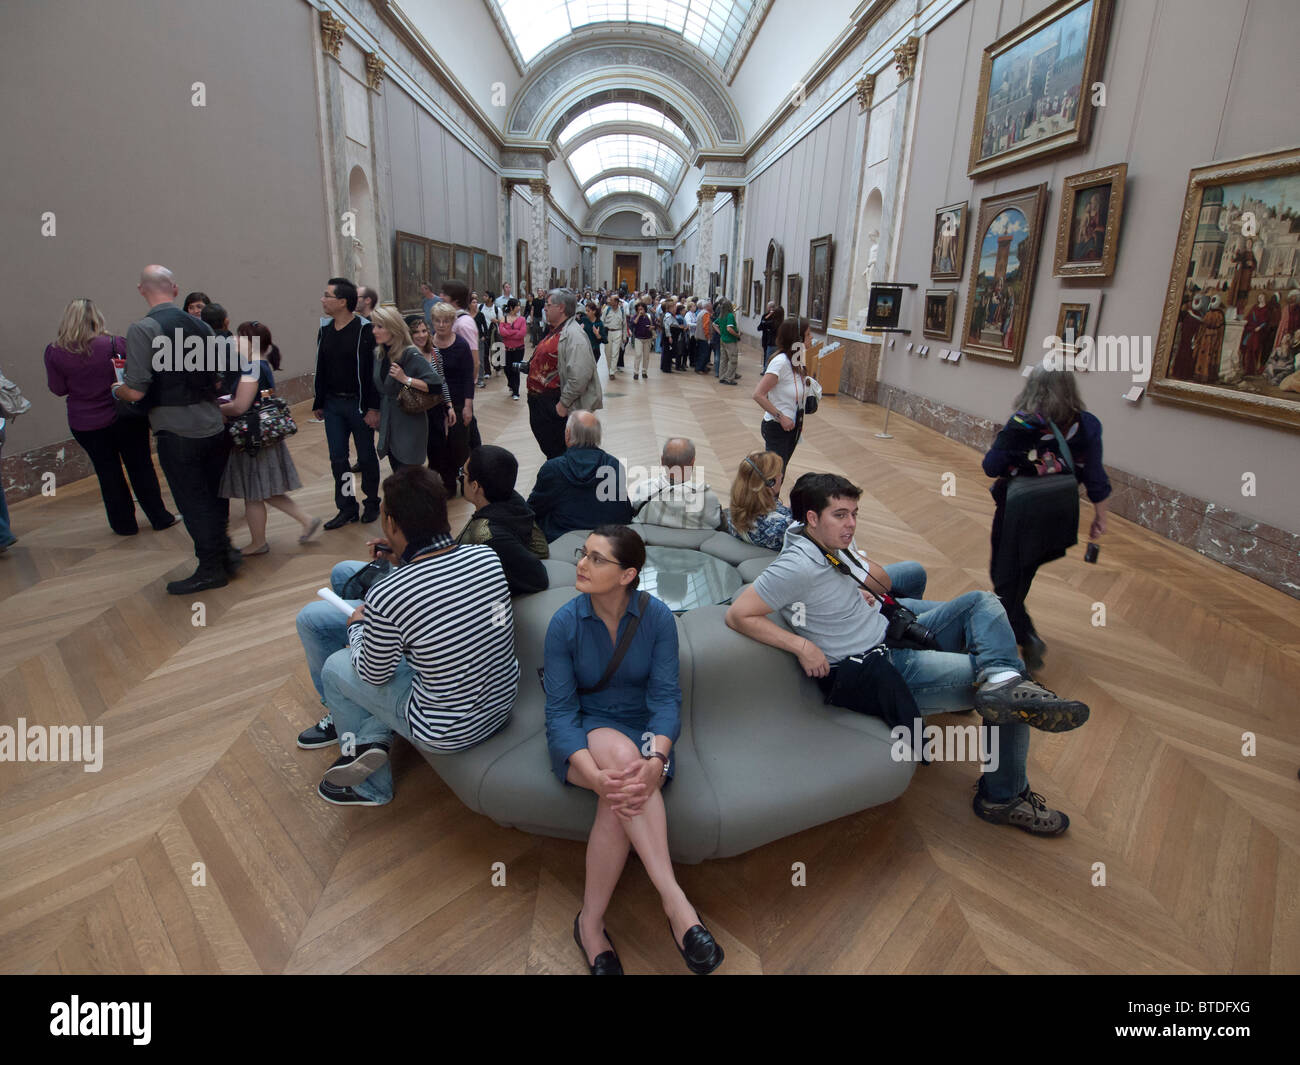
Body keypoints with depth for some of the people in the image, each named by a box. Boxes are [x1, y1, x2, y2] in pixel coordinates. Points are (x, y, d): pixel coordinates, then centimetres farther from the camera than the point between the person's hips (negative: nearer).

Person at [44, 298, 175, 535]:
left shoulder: (54, 352, -7)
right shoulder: (113, 344, -15)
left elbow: (58, 389, -1)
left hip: (84, 424, 2)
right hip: (125, 418, -1)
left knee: (108, 473, 13)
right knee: (140, 467, 11)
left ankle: (124, 523, 21)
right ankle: (159, 518, 18)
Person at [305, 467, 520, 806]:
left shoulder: (385, 597, -28)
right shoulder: (486, 556, -12)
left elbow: (373, 674, -7)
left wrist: (357, 625, 10)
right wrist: (402, 558, 10)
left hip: (450, 734, -6)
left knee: (334, 666, 16)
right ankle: (374, 738, 20)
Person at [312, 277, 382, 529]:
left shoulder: (364, 329, -12)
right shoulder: (325, 330, 7)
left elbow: (374, 369, -14)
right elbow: (320, 370, 14)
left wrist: (373, 407, -18)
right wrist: (318, 403, 15)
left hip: (358, 404, -6)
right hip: (333, 404, 6)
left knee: (366, 457, 7)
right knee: (337, 458, 7)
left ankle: (372, 503, 23)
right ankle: (347, 508, 17)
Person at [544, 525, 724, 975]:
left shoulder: (657, 616, -11)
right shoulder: (564, 623, -12)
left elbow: (666, 696, -14)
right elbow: (560, 709, -15)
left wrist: (656, 760, -34)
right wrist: (595, 774, -33)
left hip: (642, 730, 1)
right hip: (583, 736, -1)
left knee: (622, 798, -34)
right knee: (619, 751, -37)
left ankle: (590, 922, -19)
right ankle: (675, 901, -37)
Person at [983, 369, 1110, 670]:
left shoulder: (1022, 424, -18)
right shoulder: (1087, 425, -6)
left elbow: (992, 467, -13)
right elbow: (1095, 478, -3)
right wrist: (1100, 517, 6)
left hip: (1018, 513, -5)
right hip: (1059, 517, 5)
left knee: (1005, 575, 9)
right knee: (1022, 573, 24)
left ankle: (1027, 636, -5)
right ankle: (1009, 621, 42)